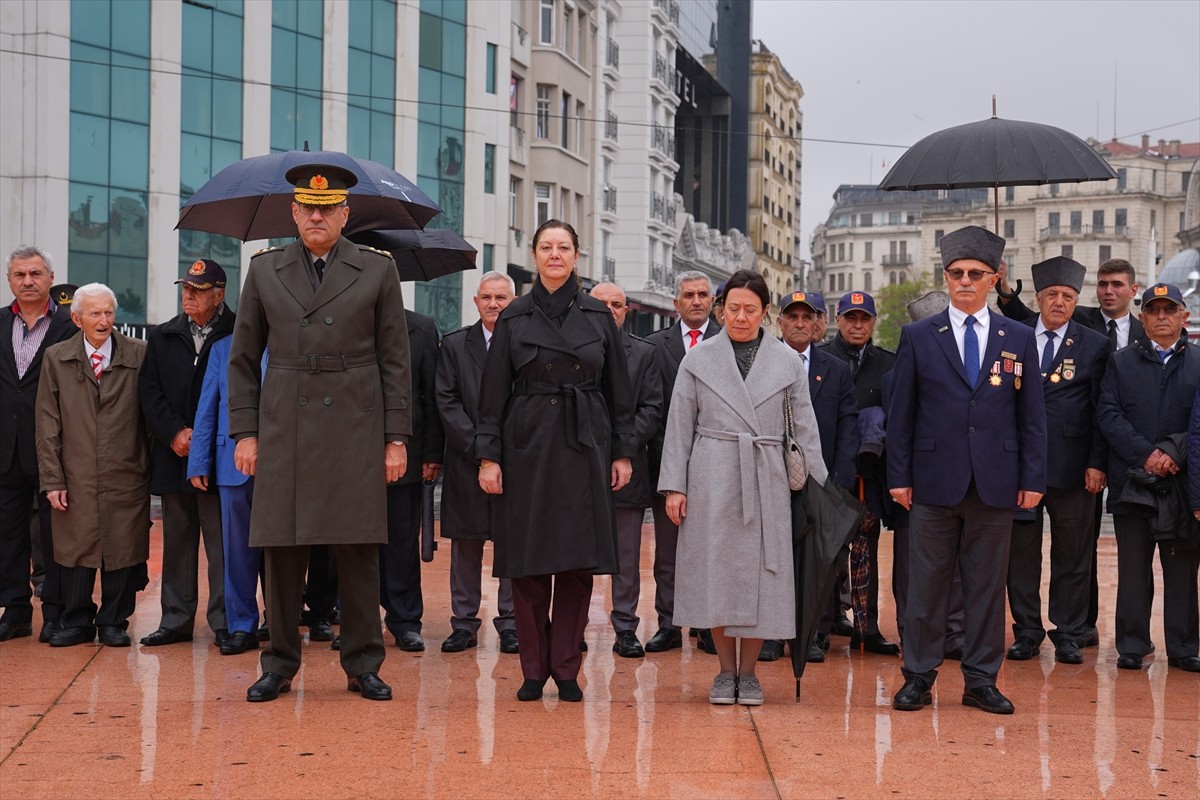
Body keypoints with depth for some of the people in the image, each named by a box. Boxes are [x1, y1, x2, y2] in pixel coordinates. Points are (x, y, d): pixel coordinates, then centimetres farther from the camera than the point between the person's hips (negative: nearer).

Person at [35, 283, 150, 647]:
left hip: (126, 477, -1)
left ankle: (113, 623, 17)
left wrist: (151, 468, 0)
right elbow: (47, 424, 5)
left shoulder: (139, 355, 1)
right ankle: (76, 623, 18)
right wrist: (52, 479, -1)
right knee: (75, 549, 5)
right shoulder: (56, 358, 6)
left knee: (122, 550, 3)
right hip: (75, 477, 1)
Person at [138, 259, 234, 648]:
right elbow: (150, 391, 8)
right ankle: (176, 620, 17)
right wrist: (174, 433, -5)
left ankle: (225, 620, 5)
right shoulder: (162, 337, 13)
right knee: (177, 541, 11)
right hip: (173, 456, 5)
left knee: (221, 542, -2)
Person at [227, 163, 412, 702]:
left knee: (358, 551, 1)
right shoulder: (264, 270, 10)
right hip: (283, 430, 1)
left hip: (355, 430, -1)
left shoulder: (377, 271, 6)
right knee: (281, 549, 3)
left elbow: (394, 361, 5)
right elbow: (243, 358, 12)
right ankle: (279, 665, 15)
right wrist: (245, 431, 4)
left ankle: (363, 665, 12)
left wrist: (396, 438, 0)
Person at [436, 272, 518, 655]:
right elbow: (447, 401, 2)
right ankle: (464, 624, 13)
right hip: (466, 461, 1)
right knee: (465, 544, 5)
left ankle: (510, 624, 11)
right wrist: (477, 446, -9)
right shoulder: (454, 345, 8)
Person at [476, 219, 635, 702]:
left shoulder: (598, 317, 7)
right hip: (527, 445, -1)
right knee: (528, 563, 1)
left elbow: (619, 391, 8)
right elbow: (493, 392, 3)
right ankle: (534, 668, 12)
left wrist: (622, 452, 3)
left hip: (585, 446, 1)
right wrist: (487, 456, -4)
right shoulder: (514, 318, 4)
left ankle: (567, 669, 10)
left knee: (579, 562, 1)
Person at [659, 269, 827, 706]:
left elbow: (805, 425, 8)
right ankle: (725, 671, 15)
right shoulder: (699, 359, 5)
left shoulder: (787, 361, 7)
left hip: (765, 480, 0)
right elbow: (679, 425, 5)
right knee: (716, 572, 2)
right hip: (712, 479, 0)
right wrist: (673, 485, -1)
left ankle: (748, 672, 15)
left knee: (761, 575, 1)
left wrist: (819, 485, 4)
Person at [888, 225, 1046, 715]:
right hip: (935, 482, -1)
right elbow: (901, 413, 4)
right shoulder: (918, 337, 4)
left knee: (988, 585, 7)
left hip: (996, 485, 1)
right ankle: (919, 676, 13)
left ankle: (981, 680, 16)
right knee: (926, 584, 3)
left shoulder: (1019, 339, 8)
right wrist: (899, 476, -2)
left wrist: (1033, 479, 1)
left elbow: (1032, 416, 7)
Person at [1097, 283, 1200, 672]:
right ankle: (1132, 646, 11)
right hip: (1132, 481, 0)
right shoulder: (1121, 362, 10)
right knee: (1133, 568, 4)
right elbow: (1108, 414, 0)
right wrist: (1145, 454, -12)